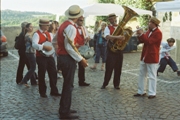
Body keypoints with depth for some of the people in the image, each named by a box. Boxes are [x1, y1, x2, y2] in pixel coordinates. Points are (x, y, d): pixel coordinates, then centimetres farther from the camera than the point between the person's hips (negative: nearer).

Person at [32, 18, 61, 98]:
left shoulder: (49, 34, 13)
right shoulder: (37, 34, -11)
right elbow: (34, 45, -27)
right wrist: (45, 47, -33)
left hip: (49, 56, 7)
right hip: (41, 57, -6)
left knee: (53, 73, 7)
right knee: (42, 75, 4)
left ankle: (54, 91, 19)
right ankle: (42, 92, 18)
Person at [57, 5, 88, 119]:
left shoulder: (64, 25, 11)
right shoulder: (71, 27, -18)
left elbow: (58, 40, 16)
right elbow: (69, 47, -23)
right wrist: (80, 59, -19)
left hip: (62, 57, 10)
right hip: (67, 58, -10)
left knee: (67, 84, 18)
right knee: (68, 85, 0)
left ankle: (64, 109, 29)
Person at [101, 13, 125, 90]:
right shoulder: (108, 28, -3)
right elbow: (107, 36, -23)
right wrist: (117, 37, -36)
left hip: (119, 49, 4)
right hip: (111, 50, -4)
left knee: (118, 68, 8)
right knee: (109, 68, -1)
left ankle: (116, 84, 19)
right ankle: (105, 84, 13)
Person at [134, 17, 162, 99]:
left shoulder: (158, 33, -14)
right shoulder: (149, 31, 13)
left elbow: (149, 41, -23)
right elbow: (142, 41, 14)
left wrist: (141, 34, -19)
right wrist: (139, 34, -3)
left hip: (152, 58, -9)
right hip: (144, 57, 9)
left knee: (152, 76, -1)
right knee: (142, 75, 13)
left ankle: (152, 93, 6)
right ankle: (141, 92, 21)